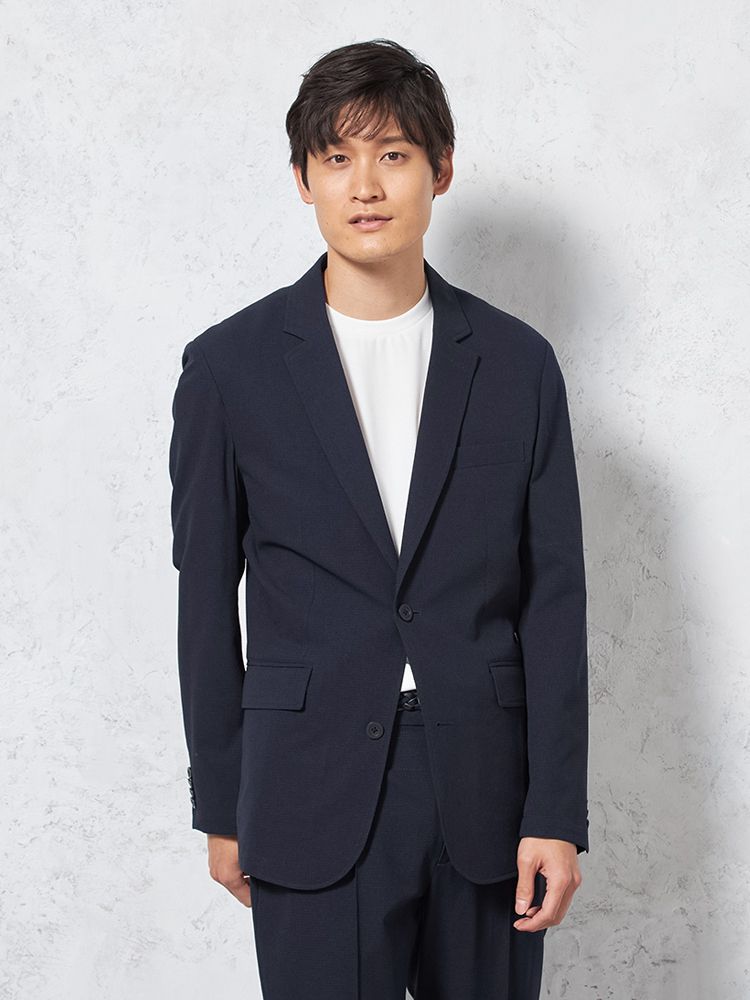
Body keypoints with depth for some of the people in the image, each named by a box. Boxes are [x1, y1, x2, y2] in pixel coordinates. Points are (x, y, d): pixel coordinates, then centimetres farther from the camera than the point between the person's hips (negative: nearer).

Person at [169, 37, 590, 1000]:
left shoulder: (518, 363, 3)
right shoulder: (230, 366, 0)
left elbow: (553, 597, 2)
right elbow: (206, 603, 4)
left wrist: (557, 812, -2)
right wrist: (221, 810, 5)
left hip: (485, 792, 2)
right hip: (314, 798, -1)